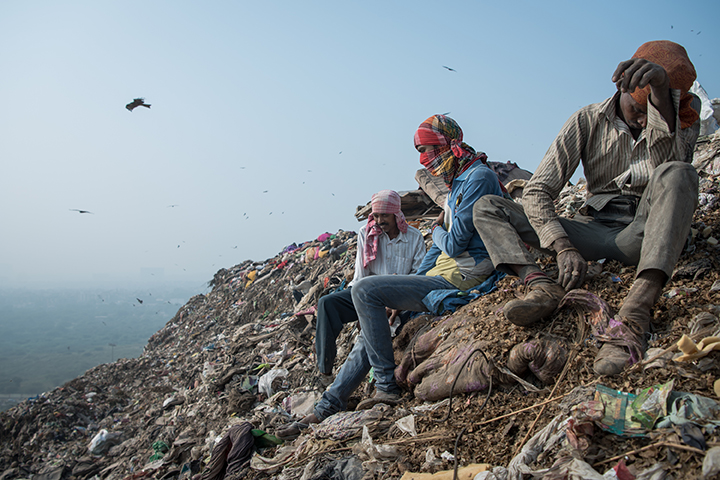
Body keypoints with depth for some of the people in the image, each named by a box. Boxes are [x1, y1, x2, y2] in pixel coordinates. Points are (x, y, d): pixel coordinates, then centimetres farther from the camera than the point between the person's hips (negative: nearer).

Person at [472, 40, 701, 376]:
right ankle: (541, 286, -36)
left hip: (646, 235, -2)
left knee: (677, 173, -34)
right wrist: (564, 247, -24)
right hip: (596, 232, 2)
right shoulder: (589, 120, 0)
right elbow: (537, 191, -9)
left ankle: (634, 316, -48)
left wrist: (661, 94, -40)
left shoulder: (684, 119, 0)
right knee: (486, 208, -8)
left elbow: (671, 161, -25)